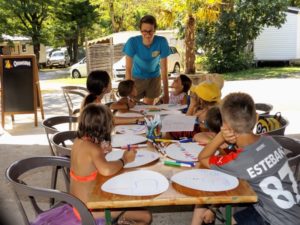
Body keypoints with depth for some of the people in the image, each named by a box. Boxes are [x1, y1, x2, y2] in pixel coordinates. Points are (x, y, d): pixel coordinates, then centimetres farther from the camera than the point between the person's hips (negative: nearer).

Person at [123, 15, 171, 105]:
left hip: (154, 77, 1)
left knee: (149, 106, 9)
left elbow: (164, 68, -20)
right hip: (136, 77, -1)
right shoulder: (132, 42, -28)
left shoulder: (162, 42, -25)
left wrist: (166, 93, -19)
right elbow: (128, 68, -27)